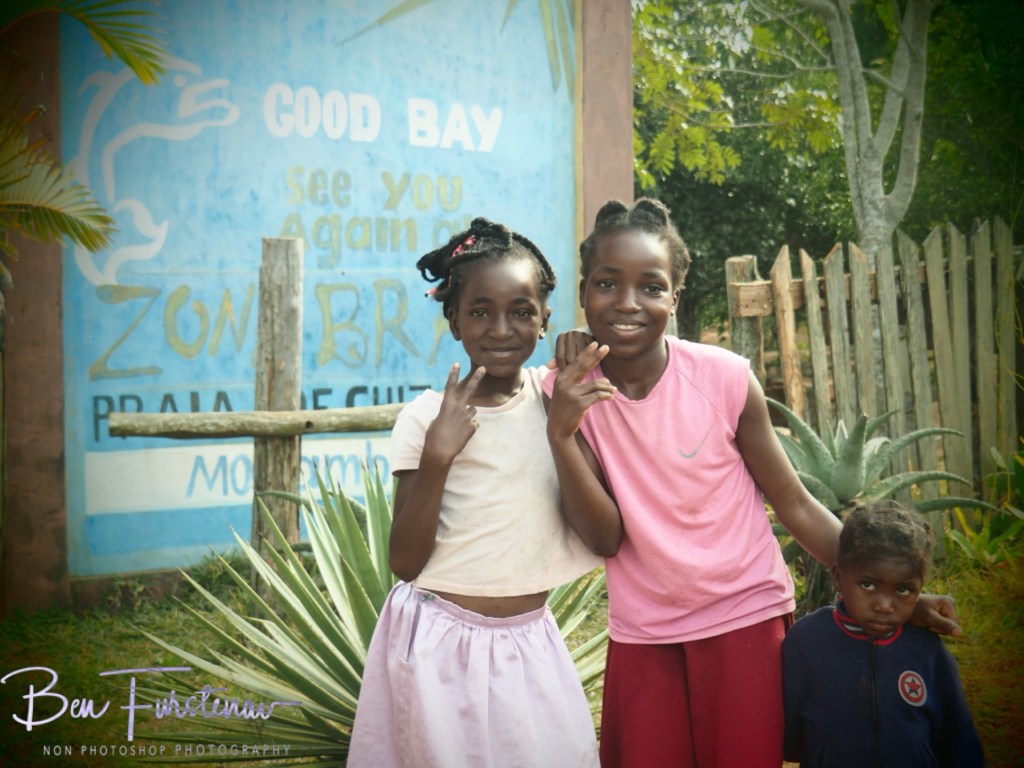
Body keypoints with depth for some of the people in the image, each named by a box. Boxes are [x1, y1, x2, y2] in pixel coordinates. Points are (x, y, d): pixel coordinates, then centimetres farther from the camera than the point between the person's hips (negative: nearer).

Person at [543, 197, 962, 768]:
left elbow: (795, 504, -6)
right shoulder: (570, 392, -8)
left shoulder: (725, 378, -15)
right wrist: (561, 432, -26)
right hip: (642, 635, 2)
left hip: (746, 619, -2)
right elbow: (604, 531, -13)